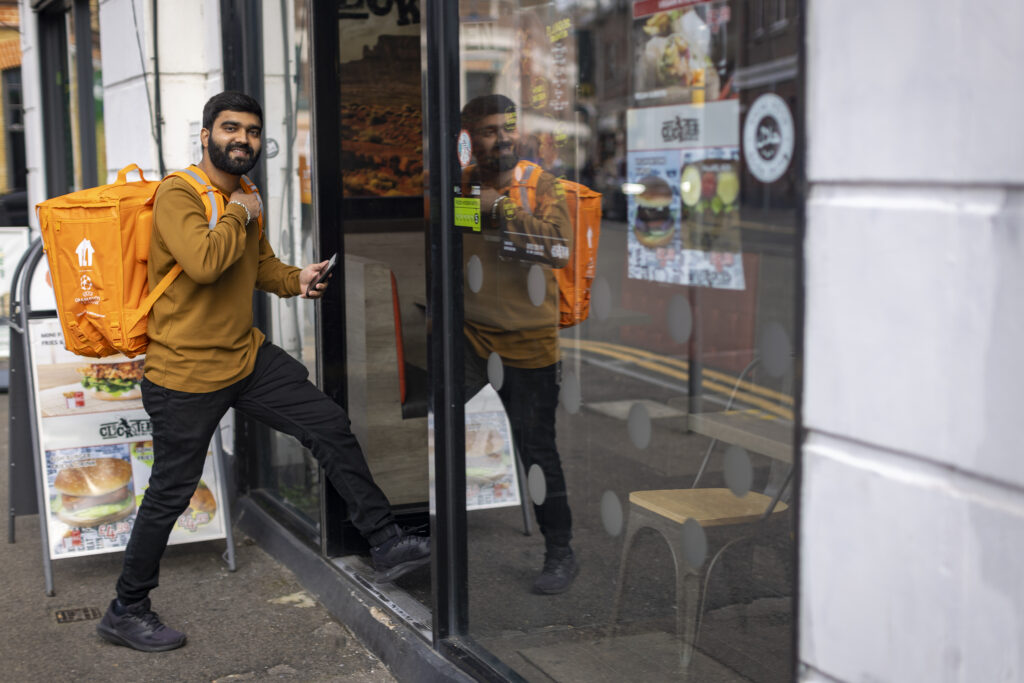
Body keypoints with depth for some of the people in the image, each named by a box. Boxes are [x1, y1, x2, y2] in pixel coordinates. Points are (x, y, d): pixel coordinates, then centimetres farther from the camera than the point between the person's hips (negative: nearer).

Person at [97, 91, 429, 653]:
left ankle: (386, 544, 12)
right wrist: (239, 215, -16)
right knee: (170, 494, 1)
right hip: (186, 373, -8)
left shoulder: (246, 201, 10)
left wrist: (296, 280, 5)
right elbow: (204, 261, -33)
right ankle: (125, 612, 19)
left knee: (331, 427, 3)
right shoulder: (177, 194, -16)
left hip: (248, 355, 8)